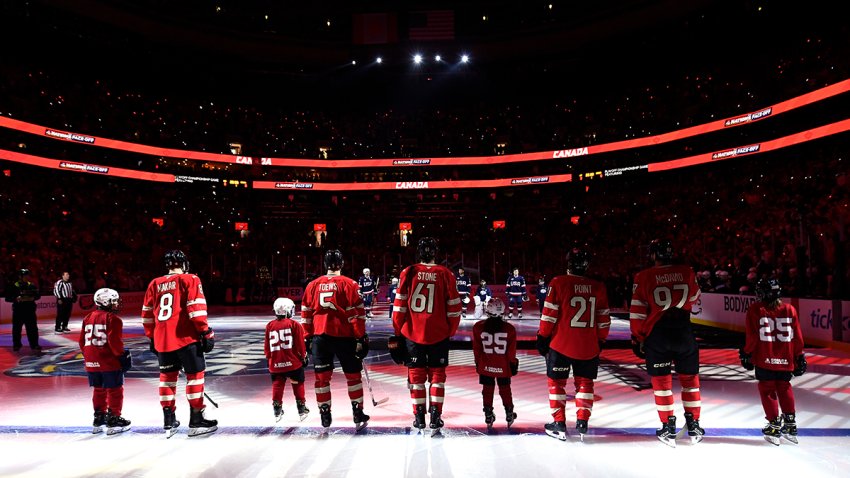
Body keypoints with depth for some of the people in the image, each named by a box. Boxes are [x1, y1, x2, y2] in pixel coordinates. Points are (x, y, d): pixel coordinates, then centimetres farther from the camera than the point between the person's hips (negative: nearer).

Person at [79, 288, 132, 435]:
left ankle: (99, 418, 26)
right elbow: (114, 341, -20)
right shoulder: (113, 319, -12)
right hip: (109, 362, -7)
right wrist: (123, 355, -9)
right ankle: (113, 420, 5)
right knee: (115, 390, 3)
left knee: (98, 390, 19)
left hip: (92, 362, 7)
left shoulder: (88, 318, 11)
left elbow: (82, 341, 14)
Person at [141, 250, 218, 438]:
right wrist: (206, 332, -10)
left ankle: (169, 420, 21)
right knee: (195, 374, 3)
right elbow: (196, 308, -12)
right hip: (186, 336, -5)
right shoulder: (189, 279, -2)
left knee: (167, 376, 16)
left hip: (161, 339, 6)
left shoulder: (155, 284, 14)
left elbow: (147, 314, 17)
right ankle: (196, 420, 3)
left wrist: (152, 337, 27)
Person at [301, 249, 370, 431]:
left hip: (319, 337, 3)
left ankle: (325, 416, 15)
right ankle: (358, 415, 13)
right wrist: (361, 337, -3)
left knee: (322, 376, 11)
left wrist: (308, 337, 19)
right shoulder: (348, 284, -4)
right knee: (353, 375, 10)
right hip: (343, 336, -3)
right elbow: (356, 313, -8)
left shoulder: (313, 285, 8)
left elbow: (306, 314, 11)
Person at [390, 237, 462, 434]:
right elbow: (454, 307, 0)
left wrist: (398, 332, 8)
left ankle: (419, 416, 13)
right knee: (437, 374, 11)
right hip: (439, 334, 0)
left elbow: (399, 306, -1)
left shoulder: (408, 273, -3)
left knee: (416, 374, 11)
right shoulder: (446, 274, -2)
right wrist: (450, 331, 12)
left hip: (412, 333, 0)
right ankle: (435, 416, 10)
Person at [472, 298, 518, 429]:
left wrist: (478, 362, 11)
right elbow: (511, 351, -5)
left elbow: (476, 349, -1)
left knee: (487, 390, 12)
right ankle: (509, 415, 26)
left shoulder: (478, 327, -10)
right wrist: (513, 364, 9)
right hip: (503, 367, 0)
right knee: (505, 389, 16)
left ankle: (488, 416, 17)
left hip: (485, 366, 0)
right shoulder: (509, 329, -12)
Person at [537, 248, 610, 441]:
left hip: (561, 344, -3)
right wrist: (600, 341, 19)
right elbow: (603, 319, 7)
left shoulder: (558, 283, -9)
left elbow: (549, 315, -9)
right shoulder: (598, 287, 2)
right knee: (585, 383, 16)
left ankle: (559, 424, 11)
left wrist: (543, 337, 1)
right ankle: (582, 424, 13)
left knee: (556, 382, 10)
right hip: (589, 347, 3)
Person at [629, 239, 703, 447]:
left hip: (657, 336, -2)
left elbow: (637, 312, -6)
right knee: (690, 378, 16)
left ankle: (668, 428, 11)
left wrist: (637, 338, 3)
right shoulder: (687, 273, -1)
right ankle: (693, 425, 22)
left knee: (661, 380, 9)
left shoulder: (644, 277, -8)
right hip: (684, 334, 2)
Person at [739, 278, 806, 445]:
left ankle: (774, 426, 8)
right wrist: (800, 356, 15)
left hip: (764, 359, -3)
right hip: (786, 360, 4)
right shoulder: (790, 310, 3)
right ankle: (790, 425, 23)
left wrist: (746, 354, 4)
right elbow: (797, 337, 5)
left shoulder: (755, 310, -6)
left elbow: (752, 337, -8)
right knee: (784, 389, 20)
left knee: (767, 390, 9)